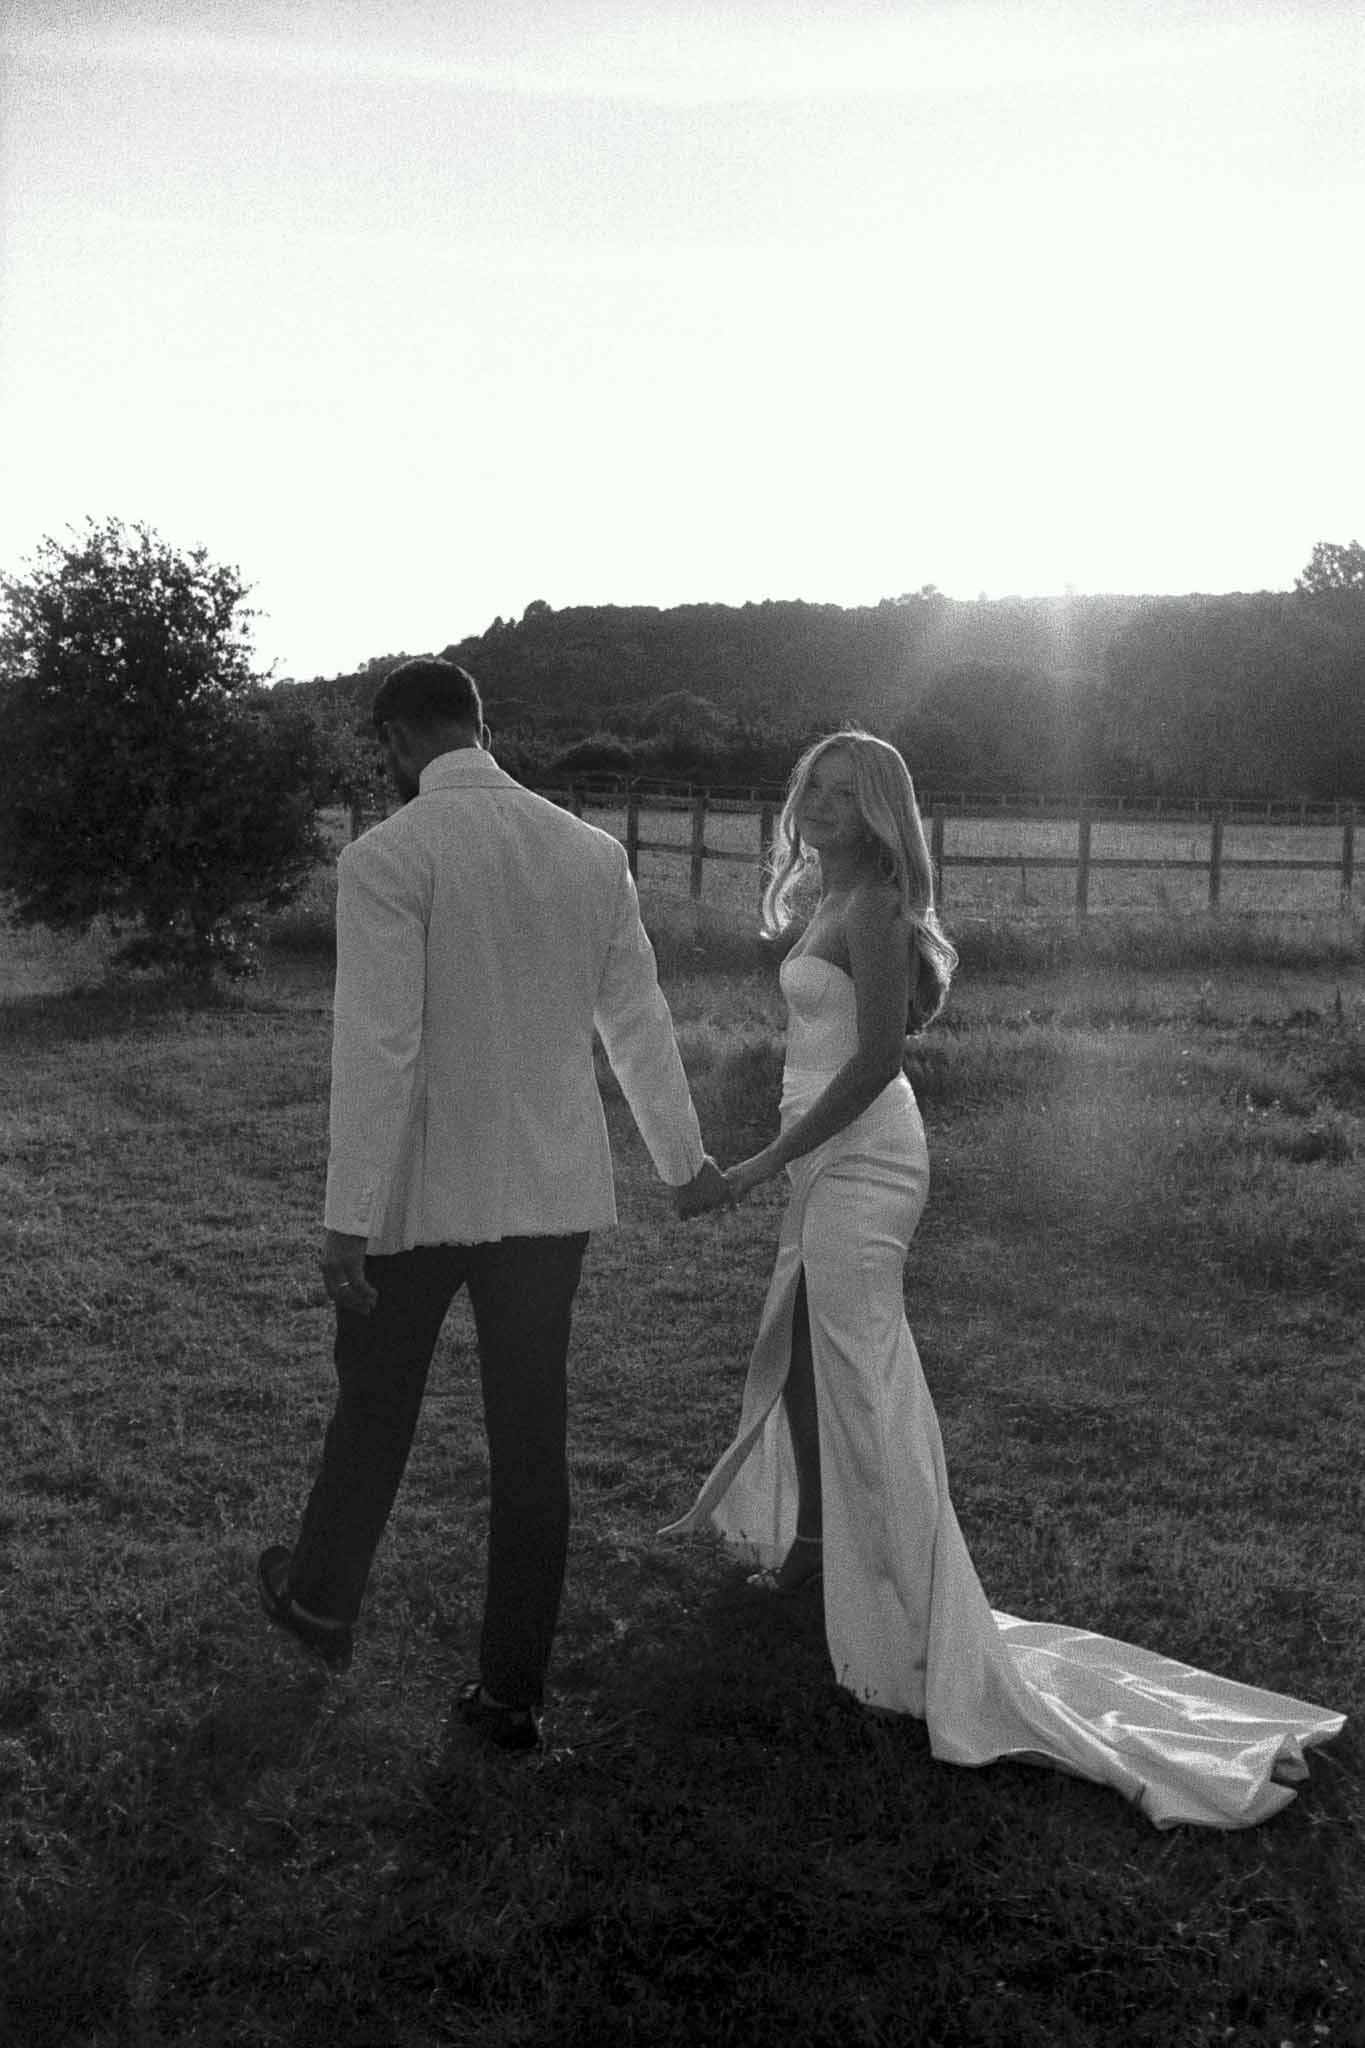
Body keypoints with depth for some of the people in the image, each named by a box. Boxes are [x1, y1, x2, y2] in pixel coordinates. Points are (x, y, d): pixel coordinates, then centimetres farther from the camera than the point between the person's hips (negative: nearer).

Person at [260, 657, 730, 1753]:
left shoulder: (386, 858, -14)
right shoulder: (593, 852, 1)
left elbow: (378, 1049, -18)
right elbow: (640, 1019, 8)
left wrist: (347, 1219, -12)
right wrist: (685, 1160, 20)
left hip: (420, 1191, -3)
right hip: (553, 1191, 4)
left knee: (374, 1412, 18)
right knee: (532, 1436, 10)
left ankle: (321, 1605, 43)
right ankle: (513, 1692, 21)